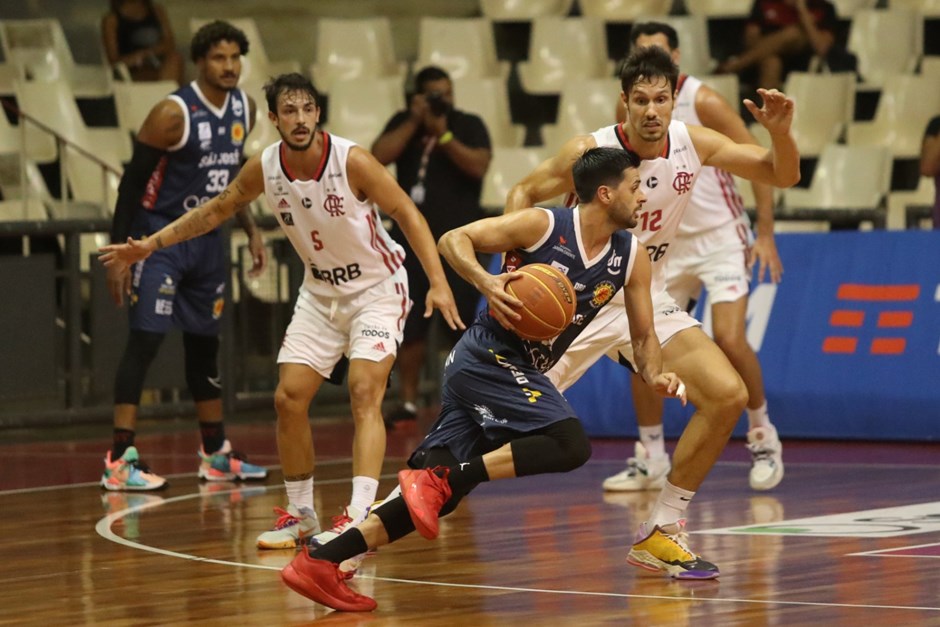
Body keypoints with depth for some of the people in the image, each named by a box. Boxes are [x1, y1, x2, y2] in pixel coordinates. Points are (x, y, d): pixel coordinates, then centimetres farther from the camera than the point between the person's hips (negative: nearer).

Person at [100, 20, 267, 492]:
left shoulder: (244, 109, 3)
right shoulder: (173, 113, -19)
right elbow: (132, 182, -16)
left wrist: (250, 230, 13)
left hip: (207, 237, 7)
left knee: (205, 344, 15)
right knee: (145, 341, -13)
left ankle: (216, 456, 25)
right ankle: (119, 462, -15)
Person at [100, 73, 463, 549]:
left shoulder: (352, 161, -25)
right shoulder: (263, 169, -11)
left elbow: (407, 214, -18)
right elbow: (217, 210, 7)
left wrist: (438, 282, -26)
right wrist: (153, 244, 6)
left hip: (376, 289, -5)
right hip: (320, 291, 5)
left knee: (364, 392, -21)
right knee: (289, 399, 1)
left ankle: (359, 517, -28)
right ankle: (300, 517, 16)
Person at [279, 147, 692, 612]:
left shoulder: (631, 257, 7)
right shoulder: (542, 225, -11)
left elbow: (644, 337, 14)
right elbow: (453, 240, -10)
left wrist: (655, 375, -7)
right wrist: (486, 282, -29)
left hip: (521, 373, 7)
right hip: (487, 359, -7)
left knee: (440, 493, -1)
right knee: (571, 445, -24)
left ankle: (320, 562, -3)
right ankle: (437, 480, -24)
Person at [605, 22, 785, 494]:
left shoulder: (702, 101, -15)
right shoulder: (628, 109, -1)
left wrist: (765, 234, -17)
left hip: (720, 238, -5)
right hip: (668, 243, 5)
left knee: (729, 339, -19)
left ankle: (763, 437, 2)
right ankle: (650, 459, 12)